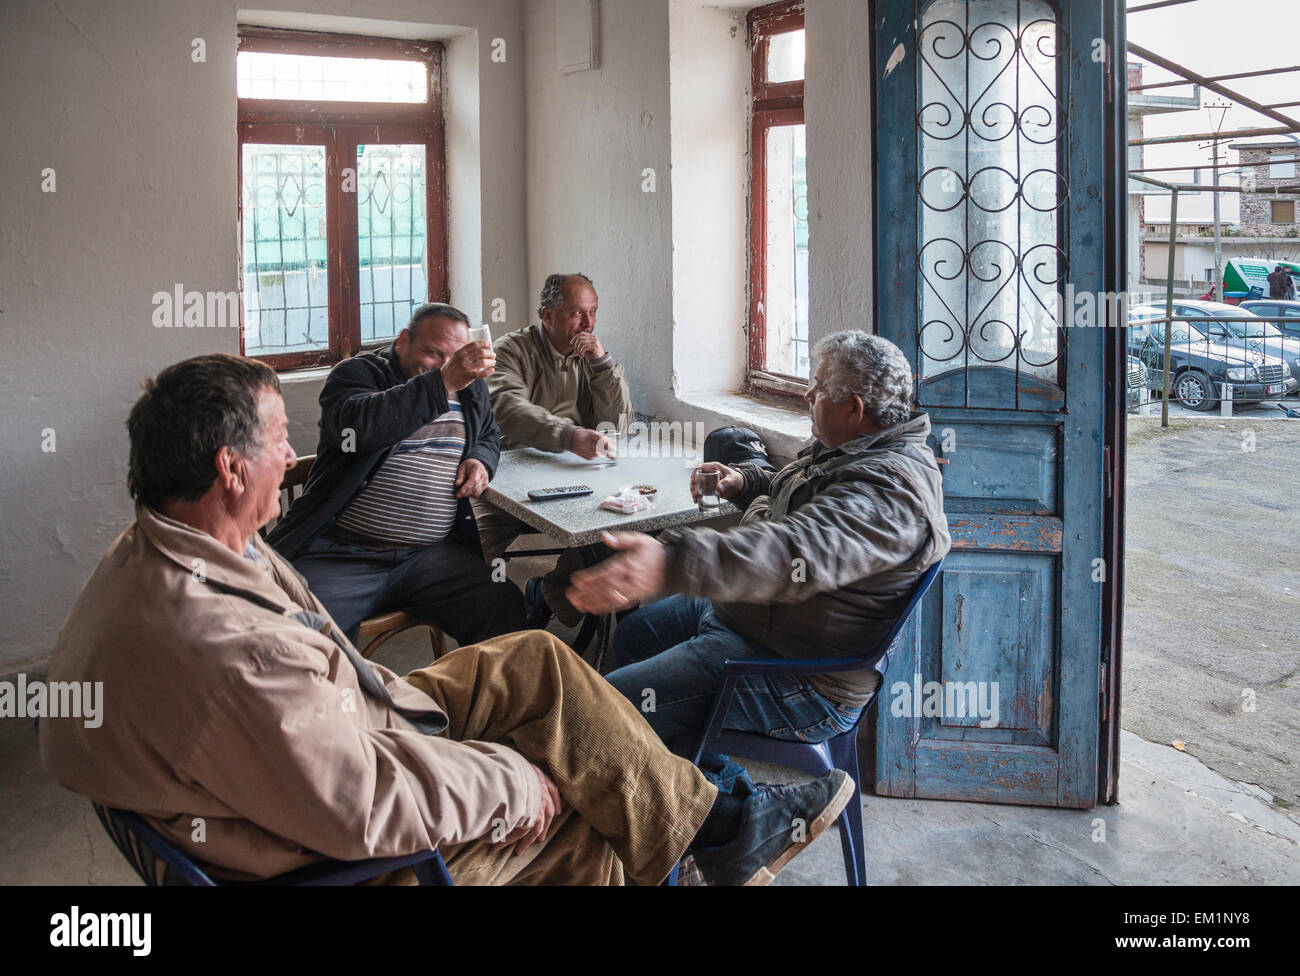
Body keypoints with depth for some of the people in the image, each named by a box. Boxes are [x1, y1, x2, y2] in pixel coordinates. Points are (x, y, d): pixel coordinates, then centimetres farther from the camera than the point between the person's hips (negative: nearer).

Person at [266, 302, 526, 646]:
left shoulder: (470, 387, 18)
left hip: (434, 553, 4)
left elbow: (489, 436, 37)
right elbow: (360, 427, -23)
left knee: (504, 605, -20)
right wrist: (444, 381, -28)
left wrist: (481, 460, 11)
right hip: (340, 554, -4)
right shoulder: (357, 373, 0)